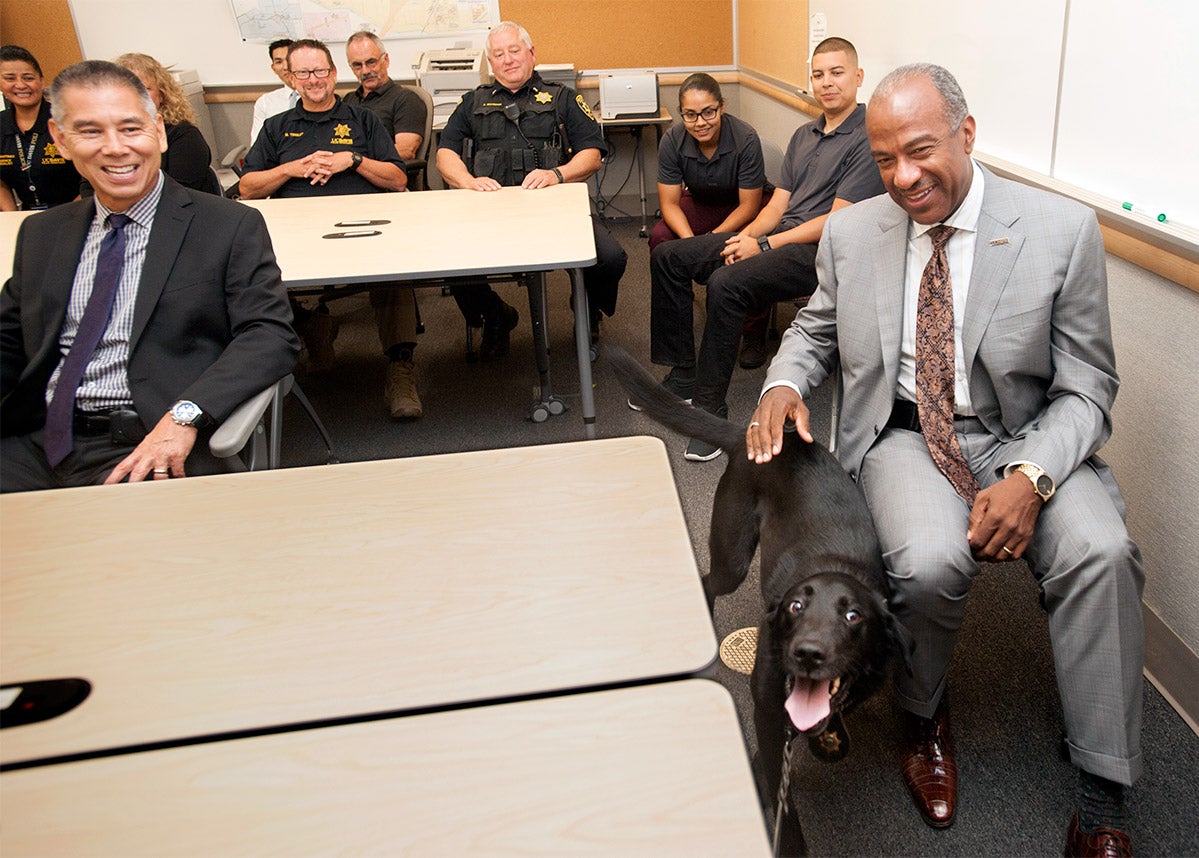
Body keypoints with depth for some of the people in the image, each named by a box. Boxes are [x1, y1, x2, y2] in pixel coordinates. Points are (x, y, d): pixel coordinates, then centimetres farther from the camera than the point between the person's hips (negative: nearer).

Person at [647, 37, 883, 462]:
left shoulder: (867, 139, -7)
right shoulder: (803, 135, 20)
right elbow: (778, 204, 16)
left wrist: (763, 245, -16)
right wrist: (744, 238, -5)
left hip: (820, 251, -9)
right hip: (777, 238, 9)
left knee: (727, 283, -34)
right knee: (667, 257, 0)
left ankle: (709, 409, -24)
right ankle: (682, 375, 3)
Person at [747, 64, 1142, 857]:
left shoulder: (1063, 231, -7)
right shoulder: (852, 233, 1)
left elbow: (1085, 390, -5)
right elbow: (816, 331, 16)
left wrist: (1030, 477, -23)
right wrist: (783, 383, -7)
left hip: (1026, 437, 0)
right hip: (906, 435, 1)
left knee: (1103, 553, -28)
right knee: (930, 562, -30)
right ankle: (924, 712, 5)